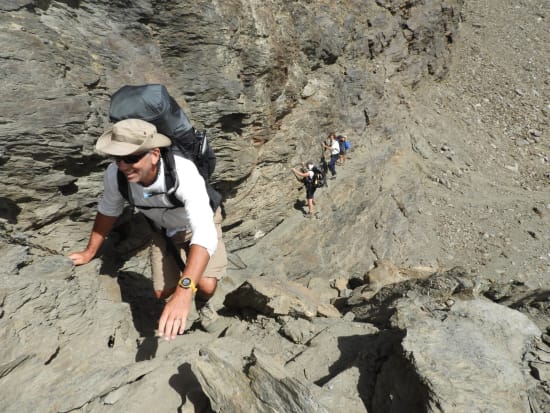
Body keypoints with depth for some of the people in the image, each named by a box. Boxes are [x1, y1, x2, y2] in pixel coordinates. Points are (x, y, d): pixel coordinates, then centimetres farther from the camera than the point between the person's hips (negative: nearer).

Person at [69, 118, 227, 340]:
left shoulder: (183, 173, -43)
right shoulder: (114, 173, -28)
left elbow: (205, 234, -53)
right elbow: (108, 210, -5)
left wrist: (184, 292, -65)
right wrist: (90, 252, 7)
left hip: (200, 224, -3)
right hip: (164, 229, 4)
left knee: (206, 285, -22)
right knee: (163, 292, -5)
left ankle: (202, 302, 16)